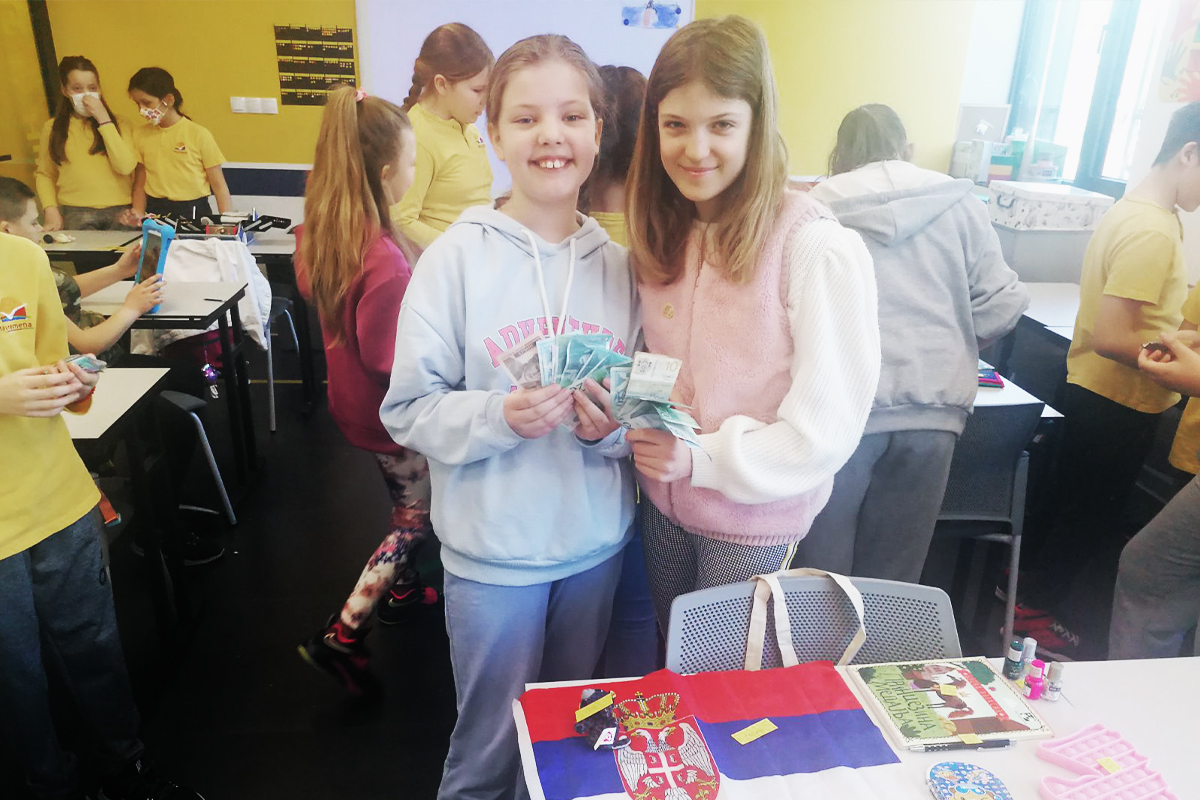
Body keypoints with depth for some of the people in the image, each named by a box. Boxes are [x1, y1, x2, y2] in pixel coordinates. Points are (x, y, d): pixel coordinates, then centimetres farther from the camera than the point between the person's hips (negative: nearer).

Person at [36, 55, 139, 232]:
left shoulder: (119, 124, 10)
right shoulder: (52, 128, 13)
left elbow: (126, 167, -6)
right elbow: (44, 175, 17)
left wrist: (104, 120, -5)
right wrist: (51, 210, 0)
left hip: (119, 214, 0)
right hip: (75, 215, 0)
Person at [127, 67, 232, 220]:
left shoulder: (199, 134, -1)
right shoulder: (140, 134, 10)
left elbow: (219, 186, -2)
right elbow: (140, 184, 13)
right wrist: (138, 215, -5)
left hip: (194, 213, -2)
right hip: (155, 212, 3)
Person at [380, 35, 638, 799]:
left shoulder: (619, 261, -2)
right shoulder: (458, 255, -10)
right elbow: (410, 410, -9)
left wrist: (615, 426, -15)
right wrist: (497, 416, -26)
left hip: (597, 542, 3)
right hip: (493, 547, -3)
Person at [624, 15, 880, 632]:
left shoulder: (816, 247, -21)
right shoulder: (661, 233, -1)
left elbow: (826, 428, -19)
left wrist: (702, 458, -24)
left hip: (755, 518, -5)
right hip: (662, 504, 5)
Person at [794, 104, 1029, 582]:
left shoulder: (820, 204, 5)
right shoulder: (958, 203, 9)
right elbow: (1001, 306, 5)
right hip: (932, 406, 2)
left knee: (819, 567, 10)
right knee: (893, 575, 13)